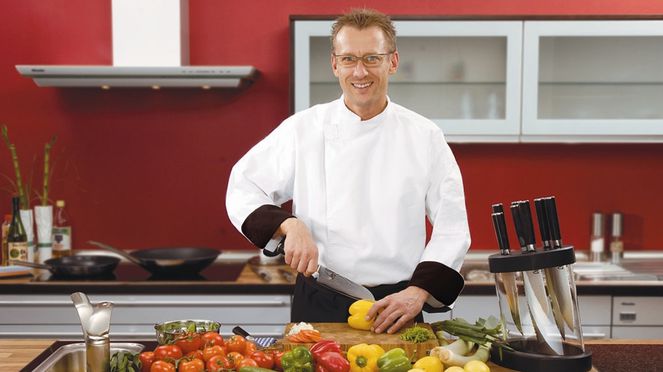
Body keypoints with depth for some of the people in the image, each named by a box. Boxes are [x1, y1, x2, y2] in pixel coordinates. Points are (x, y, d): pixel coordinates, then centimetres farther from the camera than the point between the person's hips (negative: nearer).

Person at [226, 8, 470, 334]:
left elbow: (452, 228, 1)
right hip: (319, 305, 0)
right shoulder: (302, 129, 0)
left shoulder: (425, 137, 1)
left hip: (396, 306, 0)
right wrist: (289, 226, -13)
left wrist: (418, 292, -12)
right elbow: (243, 188, 5)